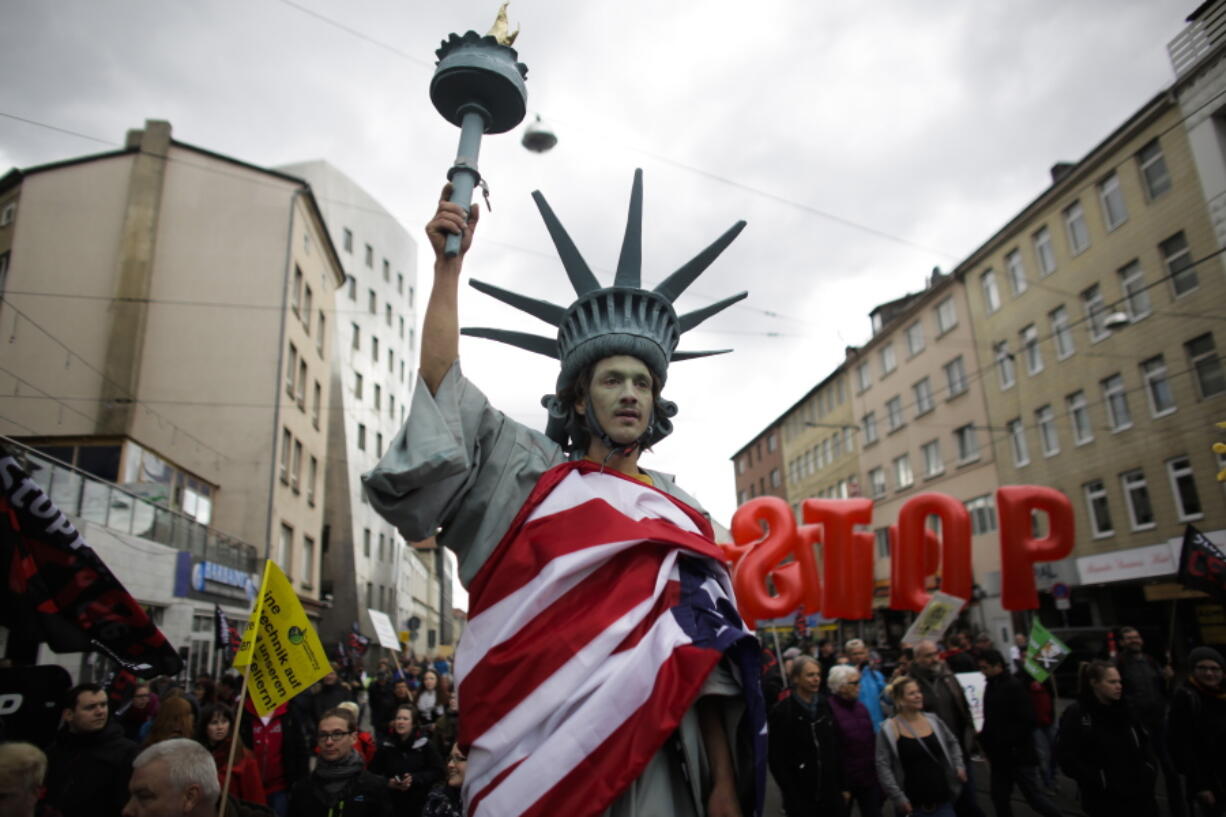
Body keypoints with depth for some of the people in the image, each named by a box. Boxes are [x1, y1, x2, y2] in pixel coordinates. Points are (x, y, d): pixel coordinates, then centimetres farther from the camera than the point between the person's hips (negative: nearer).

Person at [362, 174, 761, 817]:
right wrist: (449, 264, -8)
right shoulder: (534, 474, 7)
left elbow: (704, 651, 8)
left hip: (654, 761, 3)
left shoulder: (683, 516, 12)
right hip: (542, 752, -2)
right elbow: (441, 379, -2)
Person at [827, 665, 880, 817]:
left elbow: (871, 742, 15)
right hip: (843, 781, -6)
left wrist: (877, 772, 10)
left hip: (869, 778, 6)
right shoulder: (829, 709, -15)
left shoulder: (860, 707, 10)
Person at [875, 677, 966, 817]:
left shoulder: (933, 721, 5)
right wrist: (899, 798, -15)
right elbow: (883, 767, -11)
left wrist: (959, 766, 6)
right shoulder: (888, 730, -10)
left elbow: (952, 743, 21)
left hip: (943, 801, 4)